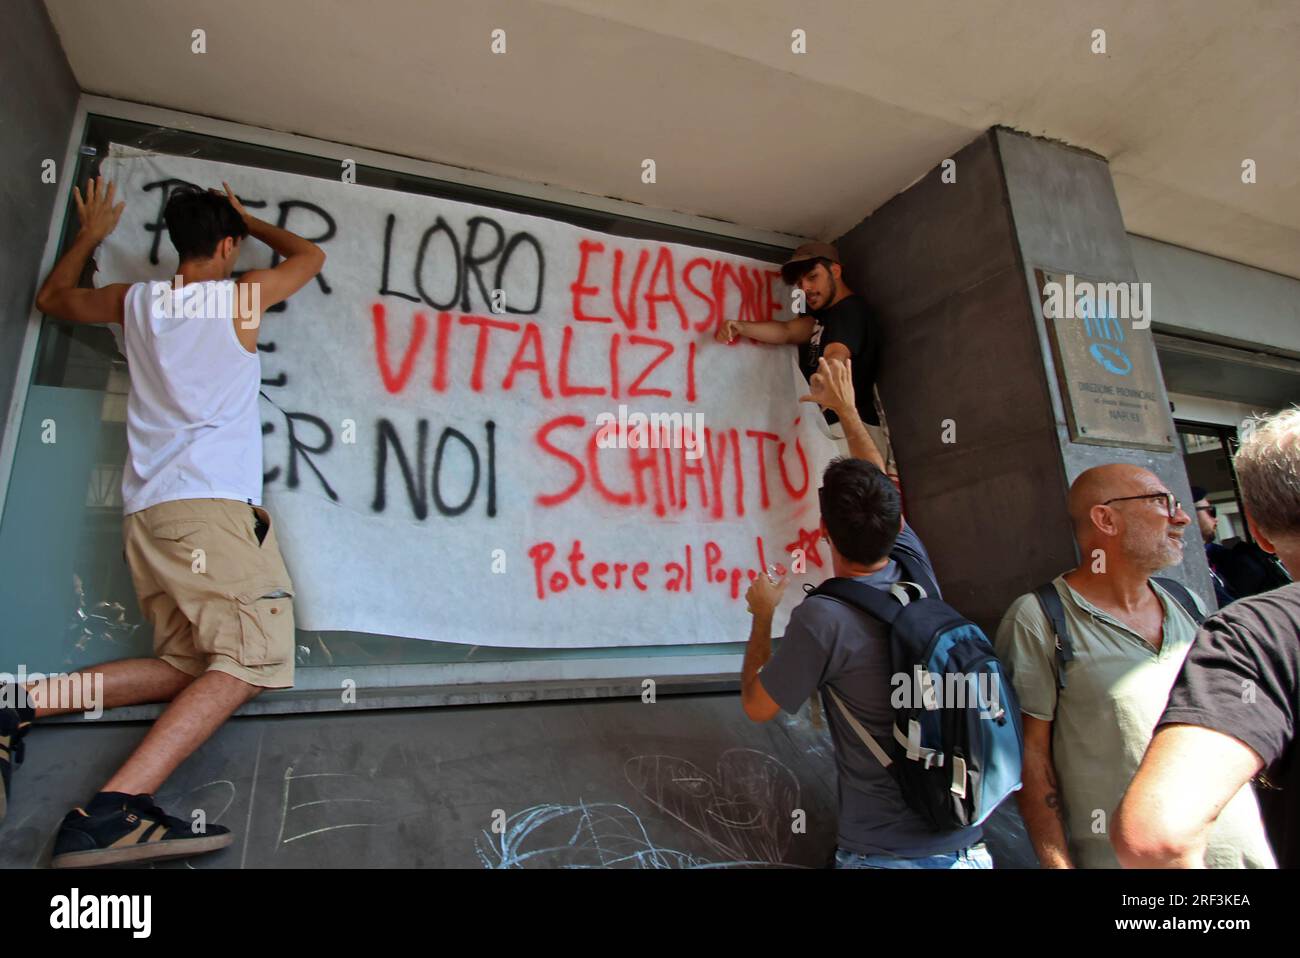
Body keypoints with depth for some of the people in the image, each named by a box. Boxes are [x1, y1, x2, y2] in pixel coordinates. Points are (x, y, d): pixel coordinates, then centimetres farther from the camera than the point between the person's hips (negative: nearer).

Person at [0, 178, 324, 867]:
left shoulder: (134, 301, 19)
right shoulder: (242, 297, 7)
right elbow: (311, 255, 26)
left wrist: (90, 235, 53)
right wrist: (249, 221, 41)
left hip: (145, 512, 8)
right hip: (211, 504, -7)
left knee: (187, 666, 8)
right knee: (255, 655, -15)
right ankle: (113, 810, -27)